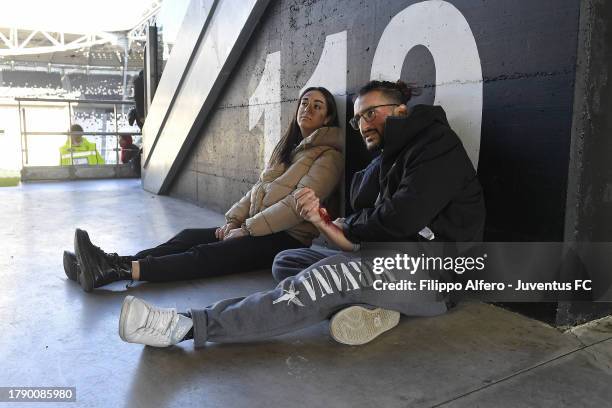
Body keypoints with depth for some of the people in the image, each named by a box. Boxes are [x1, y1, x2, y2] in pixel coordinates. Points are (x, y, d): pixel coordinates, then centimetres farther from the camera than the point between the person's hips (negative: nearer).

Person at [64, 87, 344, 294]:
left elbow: (298, 204, -17)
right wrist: (234, 220, 1)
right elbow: (258, 190, 16)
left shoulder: (329, 156, -6)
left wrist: (247, 229, -17)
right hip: (257, 230, 8)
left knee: (207, 254, -26)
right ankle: (113, 263, -25)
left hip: (286, 238, -7)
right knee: (190, 237, -12)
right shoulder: (287, 147, 21)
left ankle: (123, 270, -37)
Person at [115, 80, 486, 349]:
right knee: (286, 262, 2)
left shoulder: (435, 144, -6)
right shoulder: (388, 160, 20)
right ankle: (369, 308, -21)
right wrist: (325, 223, -12)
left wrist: (348, 229, -4)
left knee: (320, 280, -31)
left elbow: (402, 218, -22)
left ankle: (186, 326, -30)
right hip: (393, 262, 9)